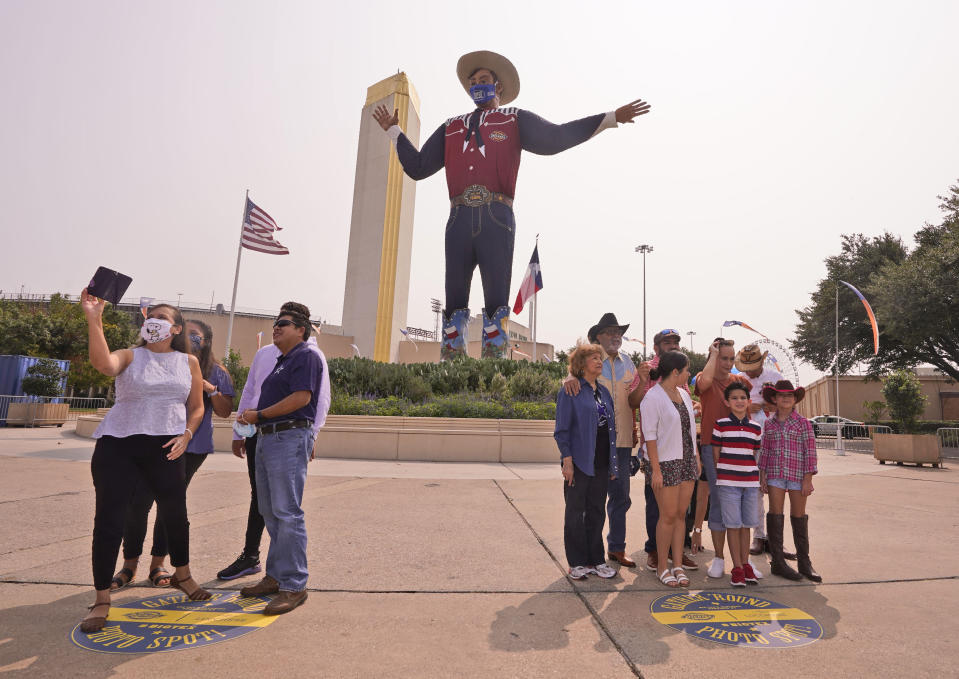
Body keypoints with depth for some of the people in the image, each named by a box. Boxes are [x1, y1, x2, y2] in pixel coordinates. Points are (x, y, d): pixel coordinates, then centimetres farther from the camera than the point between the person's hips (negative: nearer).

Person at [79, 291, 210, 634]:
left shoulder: (188, 362, 7)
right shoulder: (130, 356, 1)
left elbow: (196, 407, 9)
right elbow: (103, 364, -24)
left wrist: (185, 435, -6)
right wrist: (94, 319, -29)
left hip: (166, 449, 2)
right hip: (117, 446, -1)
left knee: (175, 514, 10)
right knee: (109, 519, 0)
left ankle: (182, 575, 33)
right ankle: (102, 599, 15)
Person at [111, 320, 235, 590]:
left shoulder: (216, 372, 6)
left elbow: (225, 412, 2)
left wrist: (212, 390, -13)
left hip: (193, 448, 0)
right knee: (138, 502, -5)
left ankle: (157, 564, 23)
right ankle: (129, 565, 14)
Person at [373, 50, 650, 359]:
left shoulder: (515, 120, 19)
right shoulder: (451, 127, 28)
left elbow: (555, 138, 6)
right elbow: (418, 167, 27)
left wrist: (611, 118, 1)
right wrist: (394, 131, 28)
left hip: (496, 220, -3)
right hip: (459, 219, 3)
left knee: (496, 300, -6)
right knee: (454, 301, 0)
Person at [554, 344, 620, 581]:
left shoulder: (604, 392, 12)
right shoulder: (570, 392, -8)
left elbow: (611, 427, 16)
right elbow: (561, 430, -10)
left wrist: (613, 463, 13)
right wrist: (567, 460, -16)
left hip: (601, 463, 6)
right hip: (579, 463, -6)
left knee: (597, 512, 14)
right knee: (575, 513, 6)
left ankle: (596, 560, 26)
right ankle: (577, 563, 18)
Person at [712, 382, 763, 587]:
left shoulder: (755, 428, 8)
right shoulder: (720, 425, -3)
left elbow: (754, 455, 13)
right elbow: (716, 455, 1)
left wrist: (757, 481, 11)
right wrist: (720, 478, 0)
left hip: (750, 482, 3)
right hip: (728, 482, -3)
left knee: (746, 525, 12)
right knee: (733, 525, 2)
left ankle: (745, 564, 24)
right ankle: (737, 568, 11)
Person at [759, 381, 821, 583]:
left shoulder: (803, 422, -1)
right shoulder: (769, 424, 6)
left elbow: (810, 451, -3)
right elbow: (765, 451, 9)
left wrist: (808, 479, -7)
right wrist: (762, 475, 4)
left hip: (798, 475, -1)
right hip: (775, 475, 2)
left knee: (799, 517, 9)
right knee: (775, 516, 3)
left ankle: (804, 562, 23)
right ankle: (778, 562, 11)